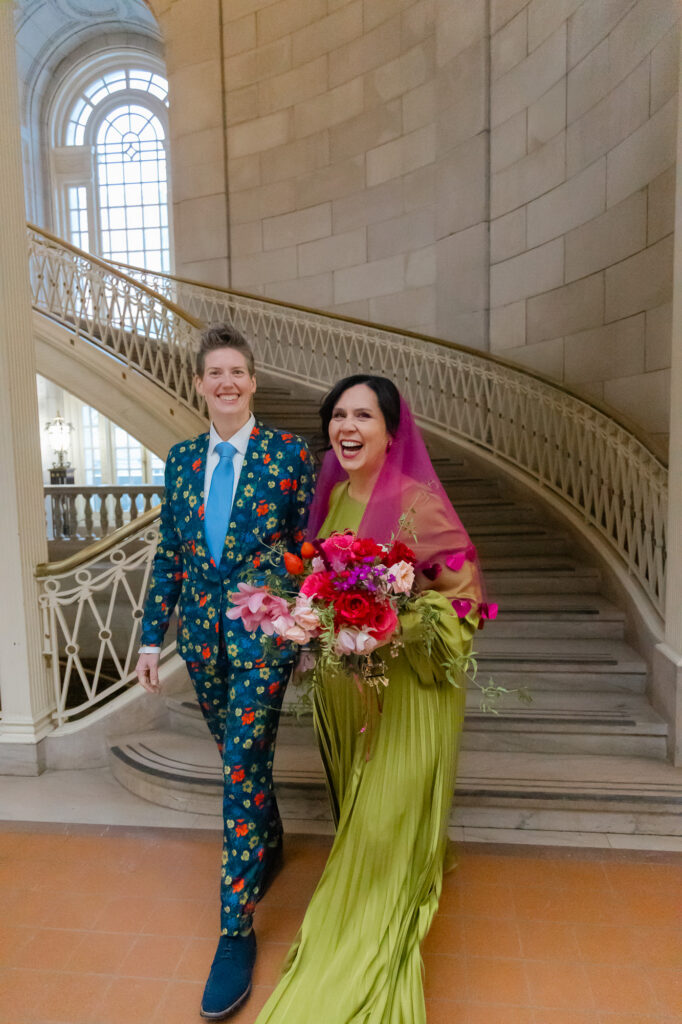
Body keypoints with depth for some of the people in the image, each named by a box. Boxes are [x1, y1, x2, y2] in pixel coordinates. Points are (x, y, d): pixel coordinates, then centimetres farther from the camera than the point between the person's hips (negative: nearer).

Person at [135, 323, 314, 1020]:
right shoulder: (181, 460, 7)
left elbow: (311, 545, -3)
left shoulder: (289, 454, -5)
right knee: (242, 758, 20)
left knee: (243, 769, -2)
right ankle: (269, 845, 47)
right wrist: (152, 636, 7)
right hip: (202, 635, 4)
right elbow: (168, 555, 9)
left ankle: (236, 929, 15)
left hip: (264, 635, -4)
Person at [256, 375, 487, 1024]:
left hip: (405, 684, -6)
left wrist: (393, 627, -26)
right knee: (354, 803, 23)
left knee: (388, 814, 6)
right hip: (341, 679, 7)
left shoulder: (419, 503, -19)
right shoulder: (334, 496, 3)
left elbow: (466, 596, -15)